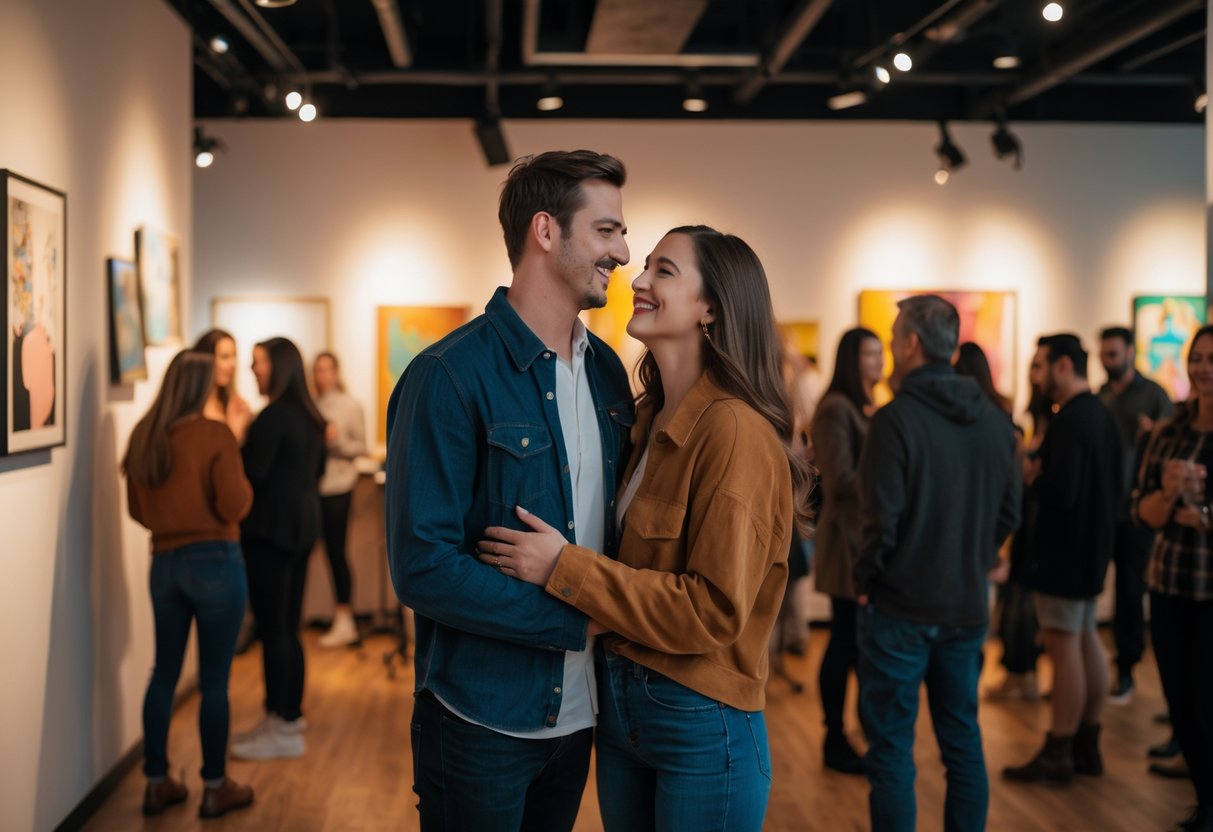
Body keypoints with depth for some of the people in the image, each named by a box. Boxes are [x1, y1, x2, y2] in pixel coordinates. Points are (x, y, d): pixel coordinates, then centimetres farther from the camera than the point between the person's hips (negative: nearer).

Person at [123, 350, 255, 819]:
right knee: (214, 679, 3)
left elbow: (137, 509, 13)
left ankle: (156, 783, 22)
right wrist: (241, 476, 3)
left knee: (164, 673, 14)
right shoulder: (215, 435, -13)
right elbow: (235, 506, -15)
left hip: (164, 564, 6)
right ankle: (216, 788, 12)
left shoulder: (143, 436, 5)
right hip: (215, 563, -6)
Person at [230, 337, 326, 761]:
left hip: (271, 529, -9)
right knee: (288, 626, 15)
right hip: (302, 524, 9)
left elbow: (252, 474, -19)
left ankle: (283, 729, 0)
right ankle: (290, 714, 23)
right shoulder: (310, 416, 12)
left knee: (272, 628, -4)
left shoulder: (274, 416, -15)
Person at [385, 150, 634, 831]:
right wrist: (576, 620, -17)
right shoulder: (450, 377, -17)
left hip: (578, 712, 7)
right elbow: (423, 568, -21)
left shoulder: (608, 369, 5)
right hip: (484, 719, -6)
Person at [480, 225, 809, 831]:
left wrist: (563, 567, -21)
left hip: (702, 727, -7)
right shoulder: (648, 420, 7)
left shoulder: (734, 430, -19)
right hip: (617, 705, 8)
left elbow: (716, 609, -22)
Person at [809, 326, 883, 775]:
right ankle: (835, 742, 11)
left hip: (865, 535, 8)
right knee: (846, 641, -1)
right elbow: (840, 480, -16)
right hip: (847, 536, -8)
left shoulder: (862, 408, 16)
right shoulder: (836, 409, -12)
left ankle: (837, 738, 21)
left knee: (850, 641, 12)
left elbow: (865, 473, 12)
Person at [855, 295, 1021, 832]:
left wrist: (865, 580, -3)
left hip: (899, 607, -6)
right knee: (963, 741, 16)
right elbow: (1008, 512, 7)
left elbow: (882, 519, -18)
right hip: (968, 607, 6)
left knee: (891, 748, 4)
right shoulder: (993, 420, 3)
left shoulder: (896, 418, -16)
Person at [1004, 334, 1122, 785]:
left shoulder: (1069, 422, -21)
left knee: (1064, 646, -3)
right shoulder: (1103, 416, 10)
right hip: (1092, 548, 10)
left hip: (1064, 551, -10)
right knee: (1087, 640, 16)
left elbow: (1060, 492, -28)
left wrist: (1030, 476, -9)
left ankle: (1058, 754, 5)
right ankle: (1087, 746, 26)